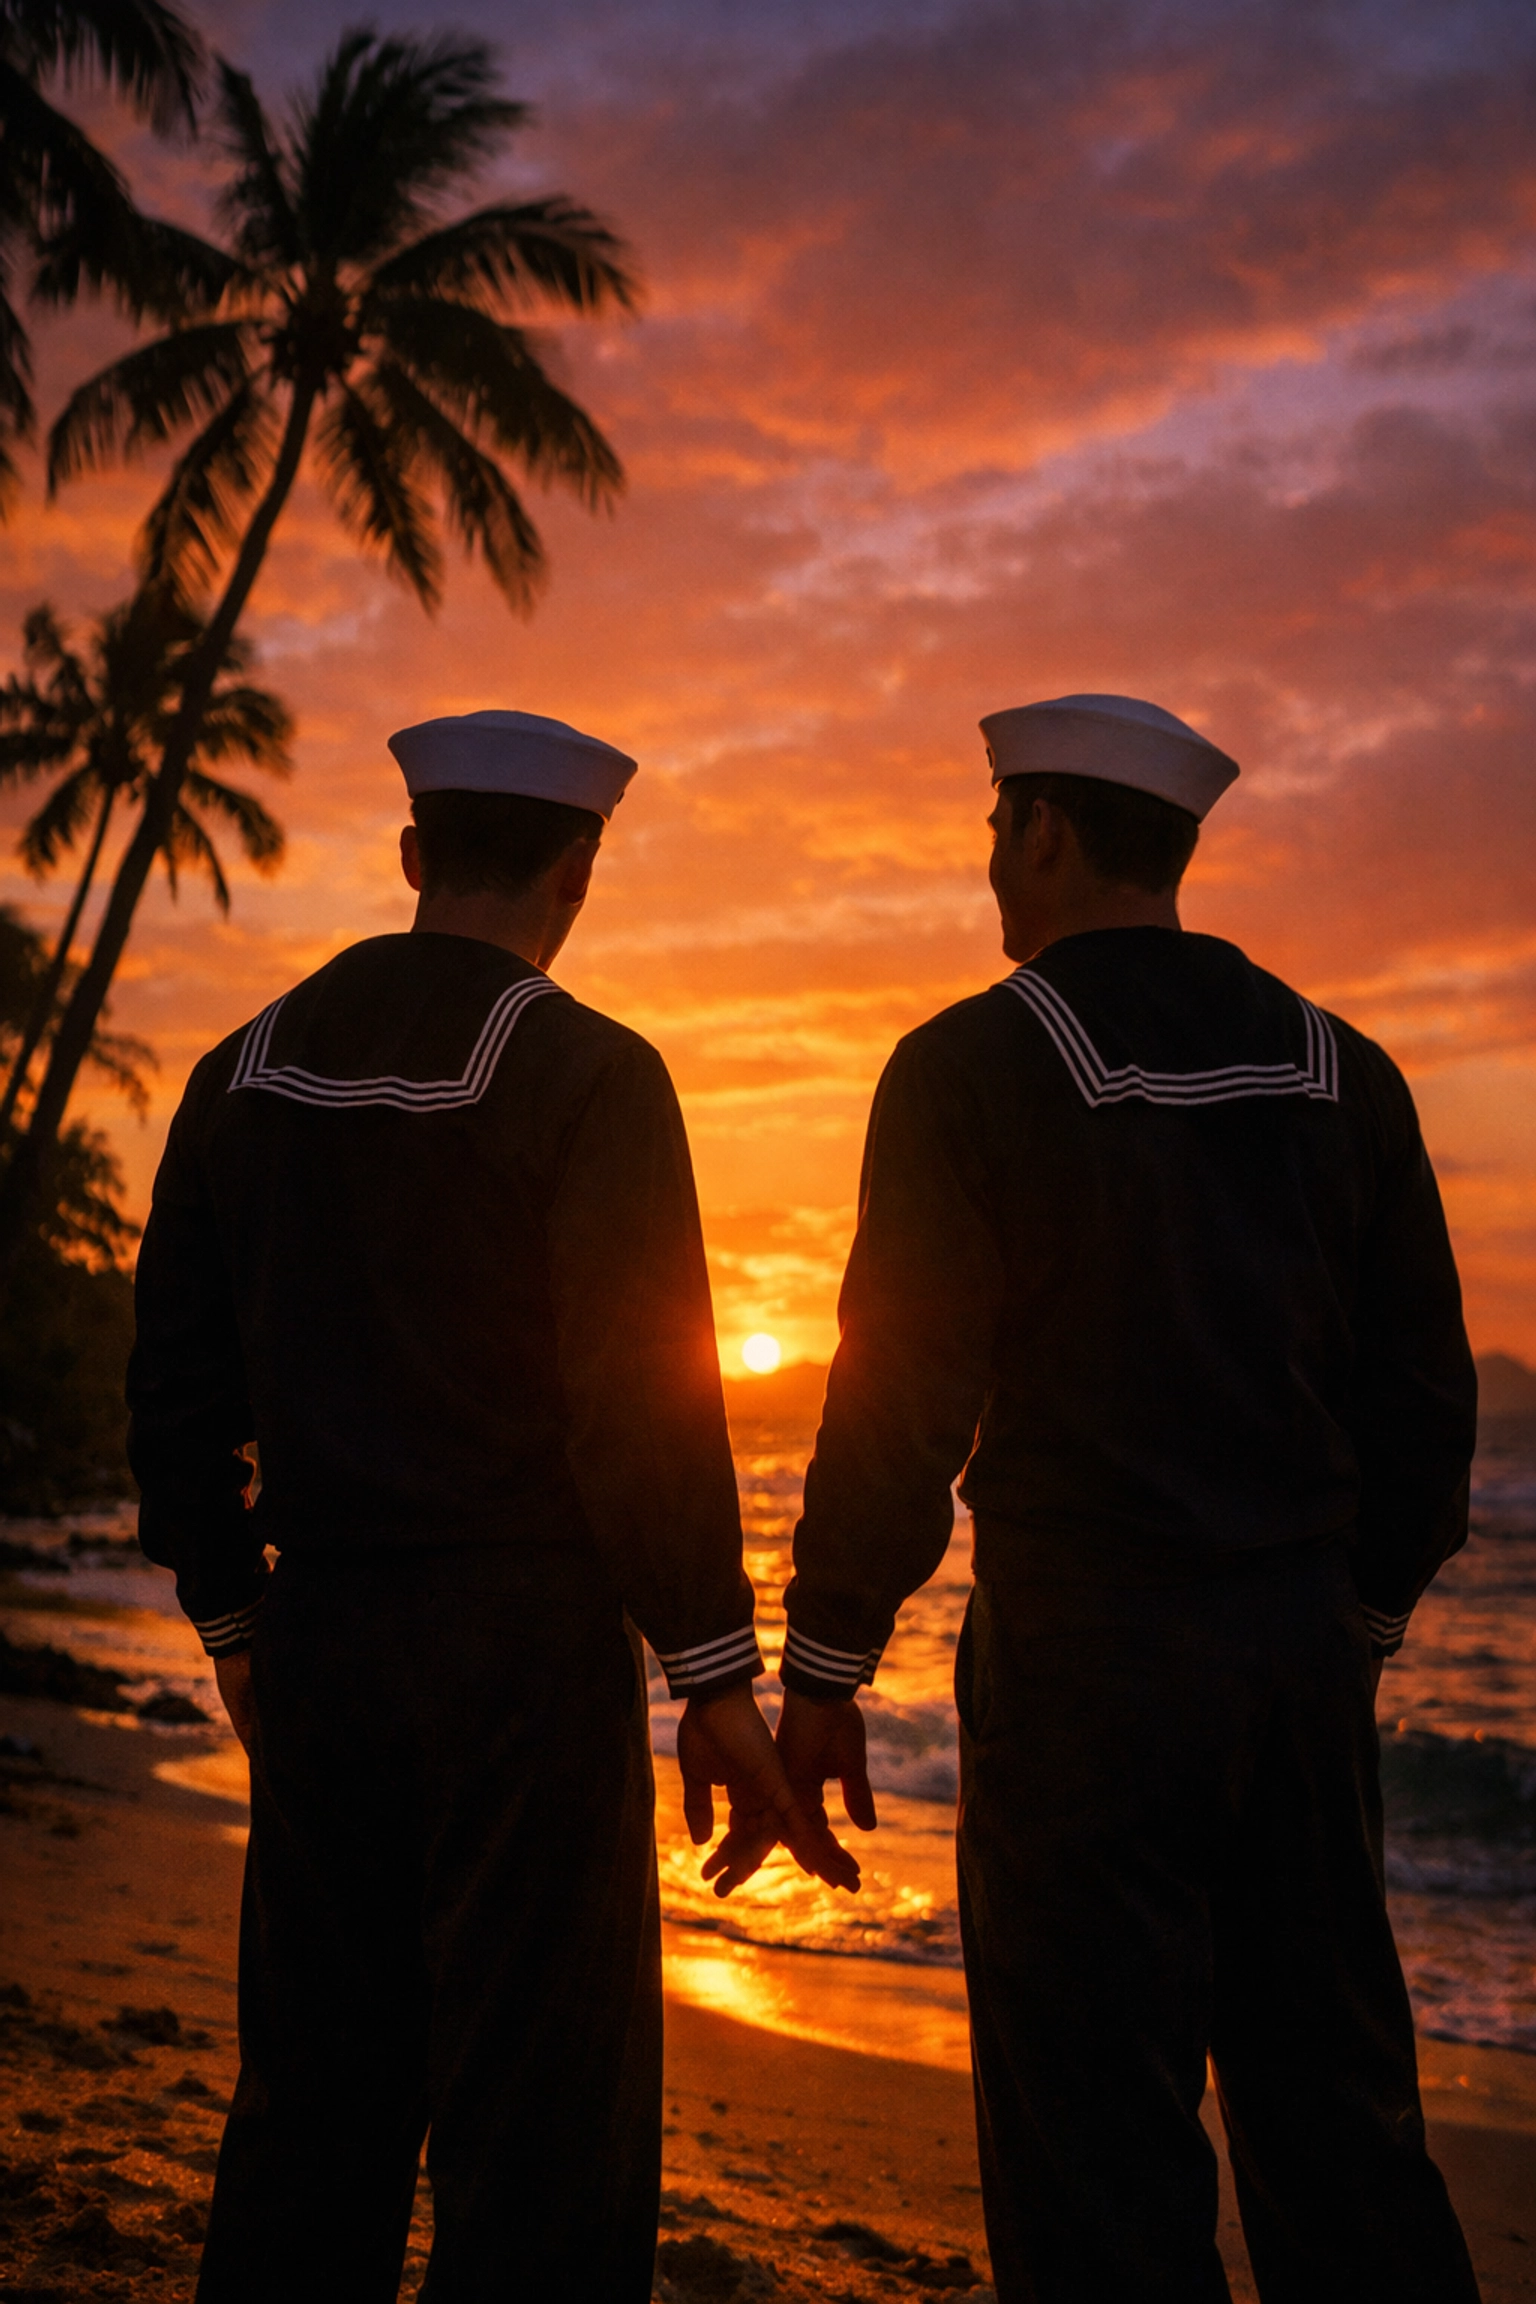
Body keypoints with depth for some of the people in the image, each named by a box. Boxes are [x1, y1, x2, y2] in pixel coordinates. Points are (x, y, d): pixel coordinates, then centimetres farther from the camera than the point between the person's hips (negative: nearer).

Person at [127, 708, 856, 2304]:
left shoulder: (248, 1071, 8)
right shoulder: (586, 1072, -8)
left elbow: (176, 1385, 11)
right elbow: (644, 1397, -14)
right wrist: (716, 1680, -9)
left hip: (314, 1636, 6)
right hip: (527, 1635, -5)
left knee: (314, 2107, 16)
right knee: (544, 2117, 2)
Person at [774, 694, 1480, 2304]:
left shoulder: (972, 1064, -6)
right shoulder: (1341, 1070, 9)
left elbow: (901, 1395, -10)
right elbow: (1424, 1385, 11)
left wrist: (823, 1666, -3)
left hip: (1084, 1645, -5)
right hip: (1304, 1638, 6)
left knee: (1100, 2123, 2)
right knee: (1334, 2101, 14)